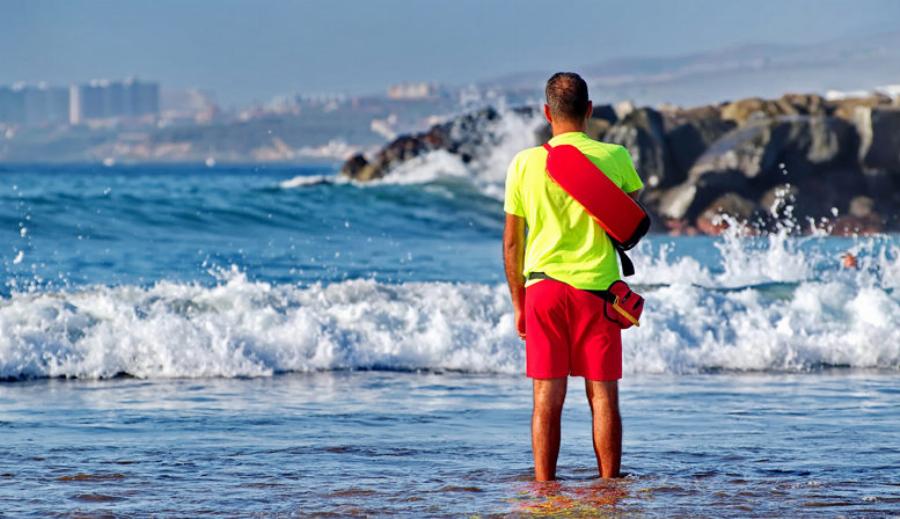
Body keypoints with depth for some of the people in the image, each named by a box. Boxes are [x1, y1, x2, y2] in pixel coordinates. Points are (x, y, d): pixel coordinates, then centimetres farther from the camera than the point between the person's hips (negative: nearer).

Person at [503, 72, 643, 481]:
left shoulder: (525, 163, -1)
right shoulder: (614, 157, -1)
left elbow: (511, 241, 4)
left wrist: (518, 302, 13)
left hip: (544, 286, 0)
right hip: (598, 287, 0)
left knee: (547, 398, 2)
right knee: (603, 396, 5)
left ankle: (544, 487, 2)